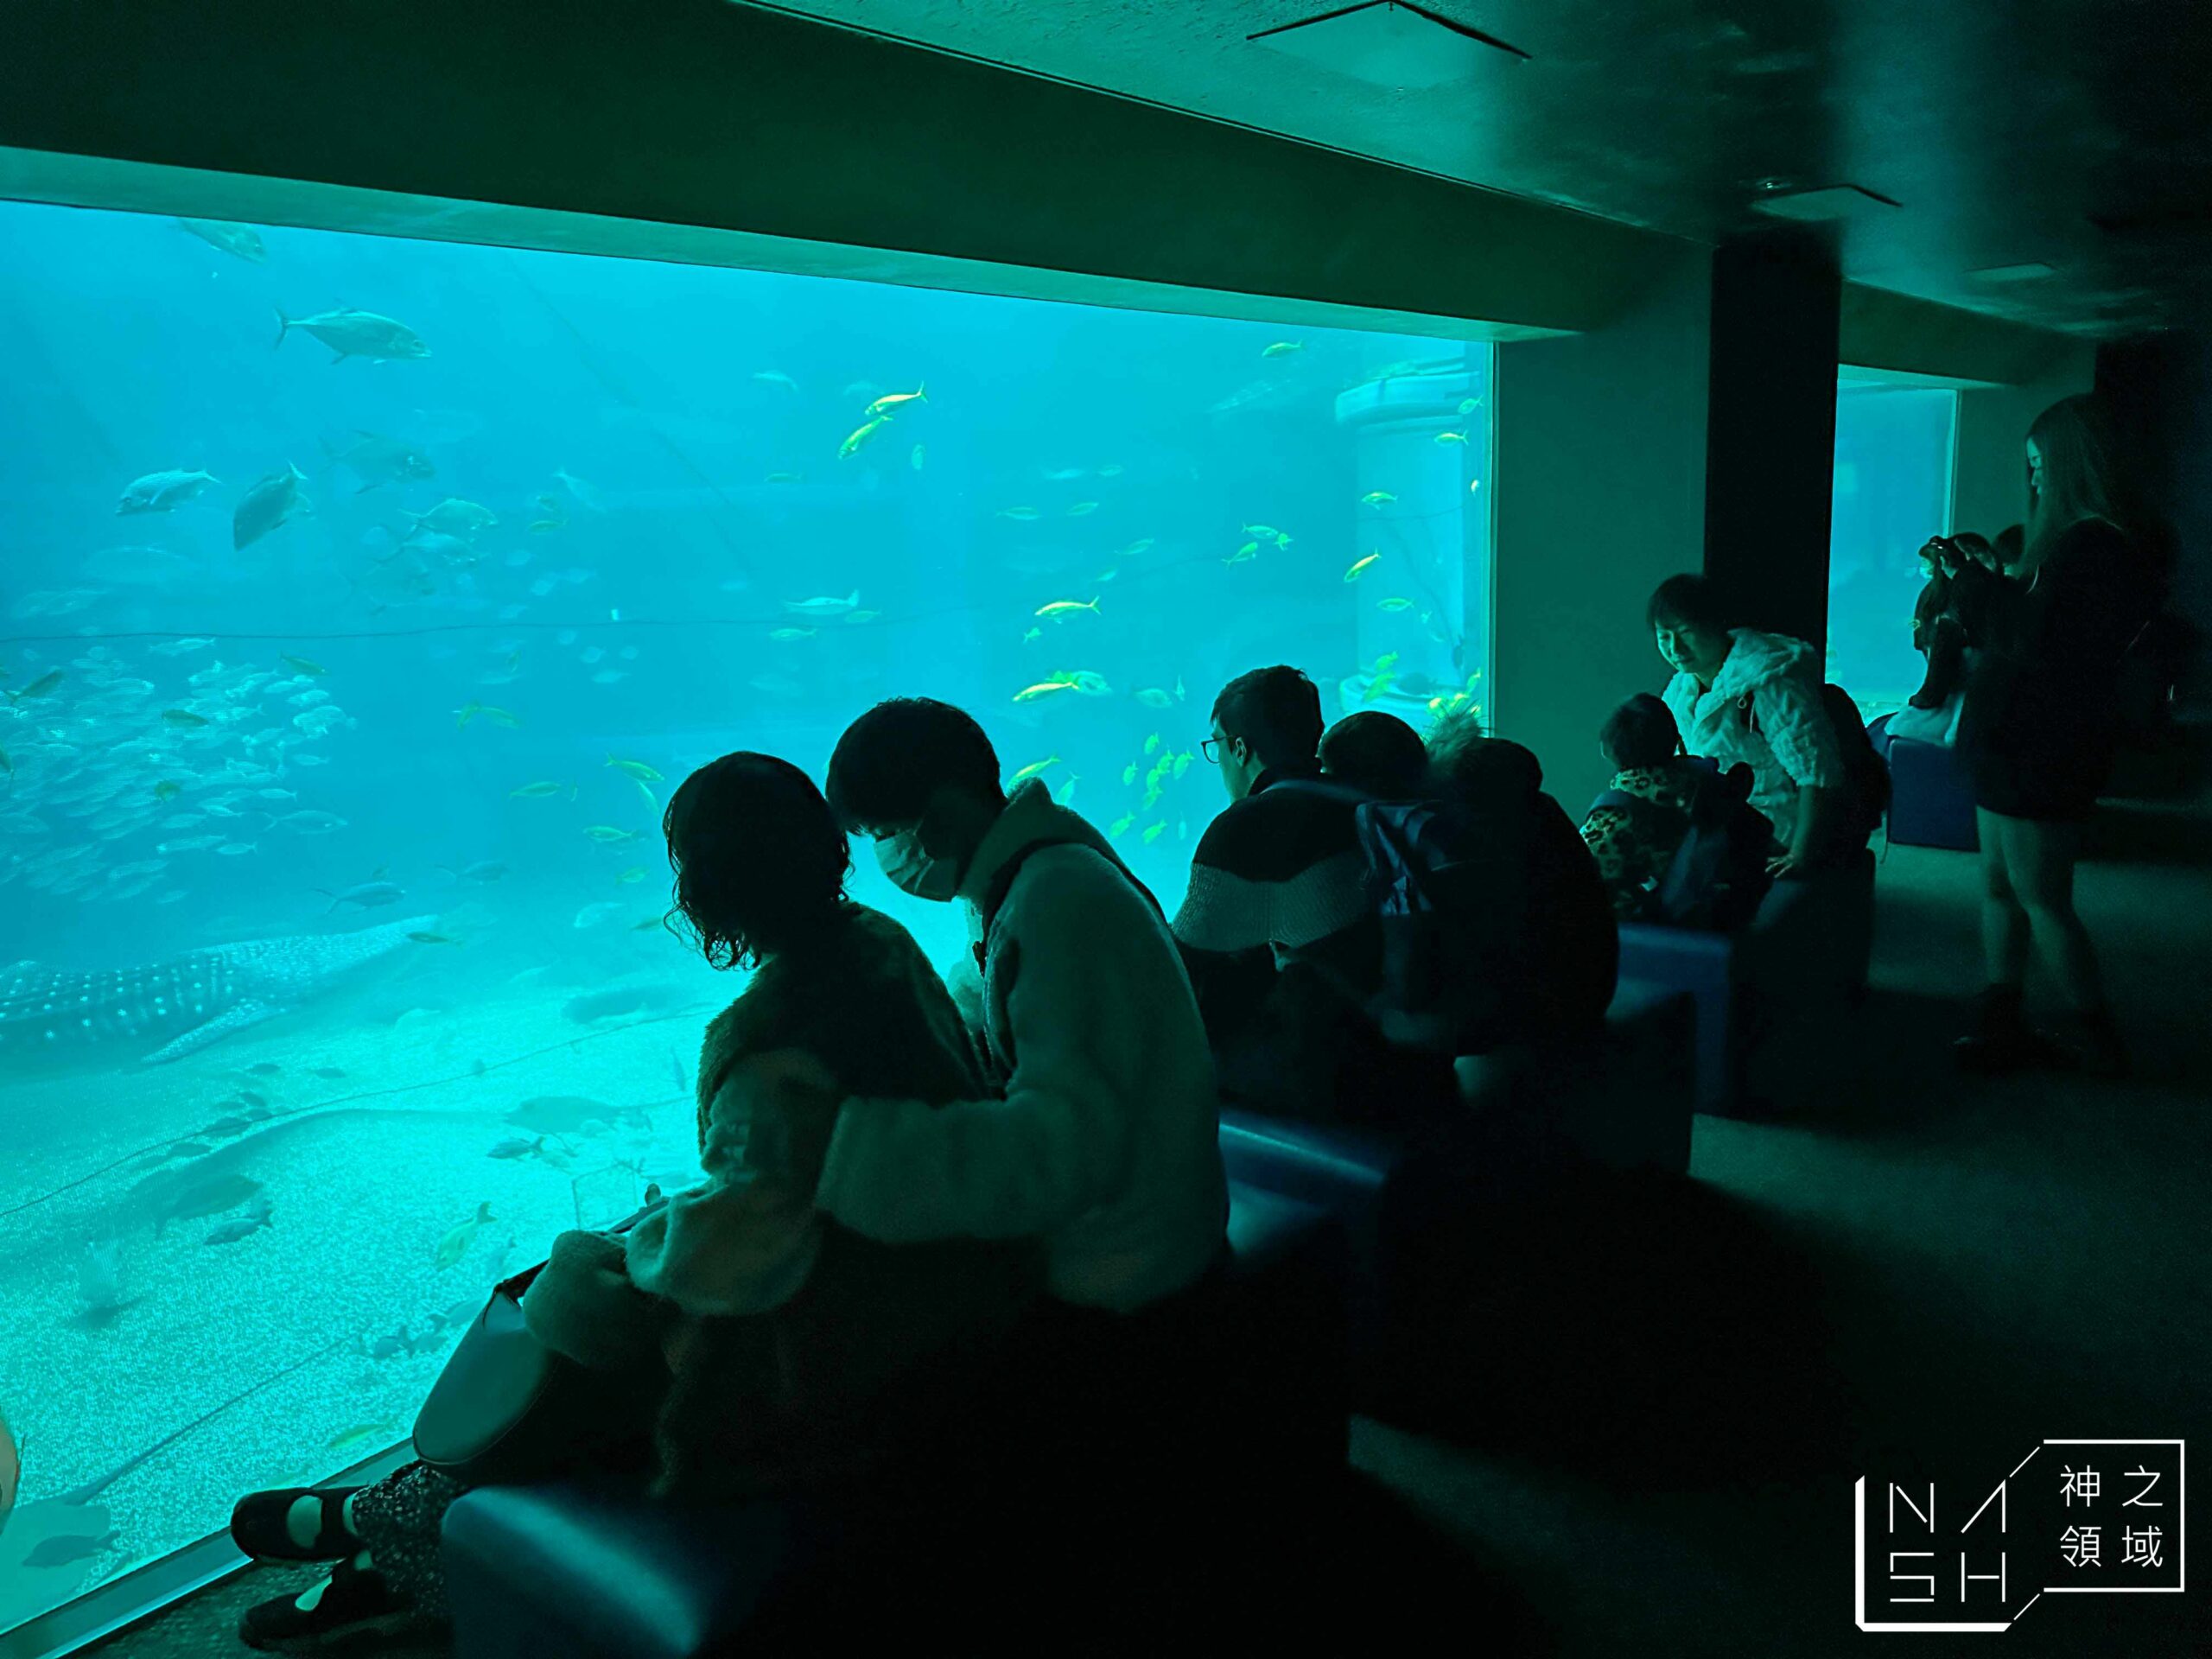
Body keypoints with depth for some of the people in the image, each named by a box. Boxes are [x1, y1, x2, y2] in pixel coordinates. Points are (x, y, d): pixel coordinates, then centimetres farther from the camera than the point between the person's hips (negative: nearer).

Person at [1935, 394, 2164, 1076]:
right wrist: (1972, 578, 14)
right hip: (2021, 745, 10)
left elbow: (2033, 638, -24)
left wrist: (1970, 581, -16)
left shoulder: (2089, 545, -19)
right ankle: (2004, 1024, 22)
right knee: (2000, 887, 14)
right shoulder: (2082, 540, 14)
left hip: (2040, 755, -10)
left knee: (2042, 901, 0)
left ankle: (2097, 1037, 14)